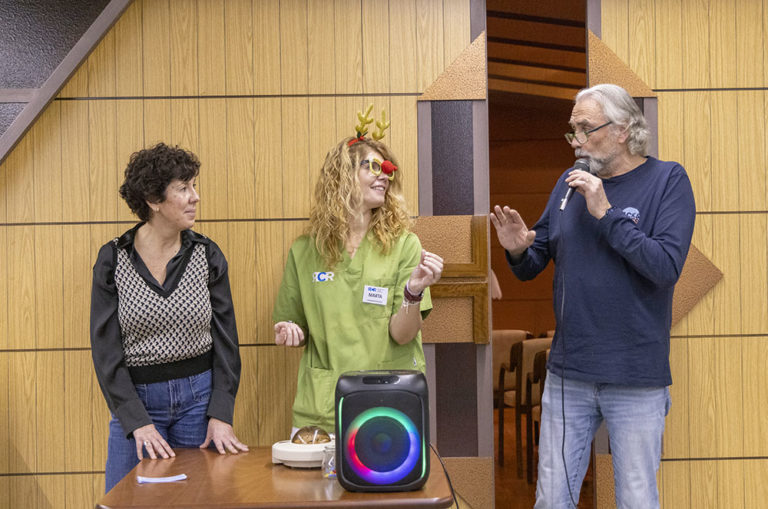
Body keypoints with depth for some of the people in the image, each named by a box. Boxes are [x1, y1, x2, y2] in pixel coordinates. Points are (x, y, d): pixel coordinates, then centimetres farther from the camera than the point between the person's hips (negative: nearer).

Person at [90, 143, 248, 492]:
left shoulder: (207, 254, 0)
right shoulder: (112, 259, -4)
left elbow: (225, 337, 1)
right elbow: (106, 348, -5)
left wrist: (220, 415, -8)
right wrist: (138, 422, -14)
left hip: (199, 395, 1)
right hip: (135, 399, -1)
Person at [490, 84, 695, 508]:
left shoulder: (667, 180, -5)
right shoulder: (570, 183, 8)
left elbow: (667, 268, -18)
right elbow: (532, 268, 13)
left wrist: (606, 212, -20)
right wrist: (517, 251, -10)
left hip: (636, 379, -4)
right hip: (567, 375, 4)